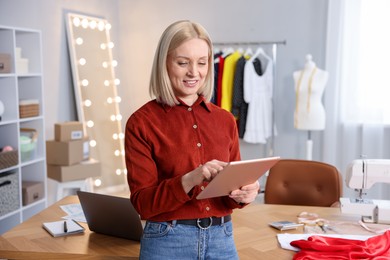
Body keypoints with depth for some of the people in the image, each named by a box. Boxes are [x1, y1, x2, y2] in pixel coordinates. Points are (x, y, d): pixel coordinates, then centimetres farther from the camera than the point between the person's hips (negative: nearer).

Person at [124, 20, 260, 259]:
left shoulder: (225, 120, 4)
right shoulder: (142, 122, -8)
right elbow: (143, 203, -11)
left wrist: (245, 192, -13)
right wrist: (189, 180, -27)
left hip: (222, 238, 4)